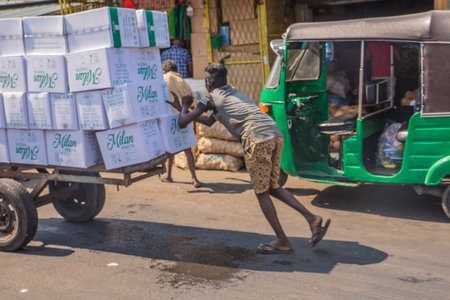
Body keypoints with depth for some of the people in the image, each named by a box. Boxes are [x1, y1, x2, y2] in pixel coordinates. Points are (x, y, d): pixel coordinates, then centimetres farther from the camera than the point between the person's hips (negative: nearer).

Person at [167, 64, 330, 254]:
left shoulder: (210, 98, 13)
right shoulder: (233, 93, 35)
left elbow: (182, 123, 18)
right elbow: (209, 121, 47)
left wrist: (185, 107, 38)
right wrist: (181, 109, 54)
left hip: (257, 140, -7)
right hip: (276, 135, 8)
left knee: (262, 193, 5)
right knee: (272, 187, 18)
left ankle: (282, 242, 10)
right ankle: (311, 218, 7)